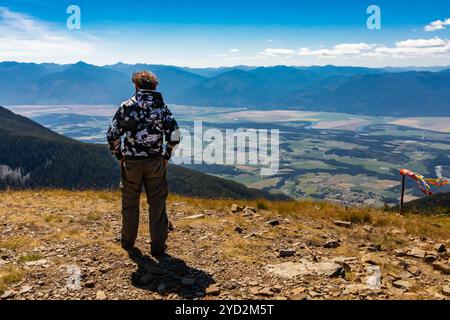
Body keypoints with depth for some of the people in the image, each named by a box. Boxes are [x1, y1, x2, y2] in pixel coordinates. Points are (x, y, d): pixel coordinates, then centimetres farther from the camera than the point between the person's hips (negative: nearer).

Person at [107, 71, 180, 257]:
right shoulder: (162, 107, -2)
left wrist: (119, 156, 6)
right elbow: (174, 135, -9)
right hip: (155, 163, 0)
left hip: (131, 162, 1)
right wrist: (166, 156, 4)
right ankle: (158, 246, 12)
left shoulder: (126, 107, -3)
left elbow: (112, 135, -7)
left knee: (130, 203, 17)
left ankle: (128, 241, 31)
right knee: (157, 204, 8)